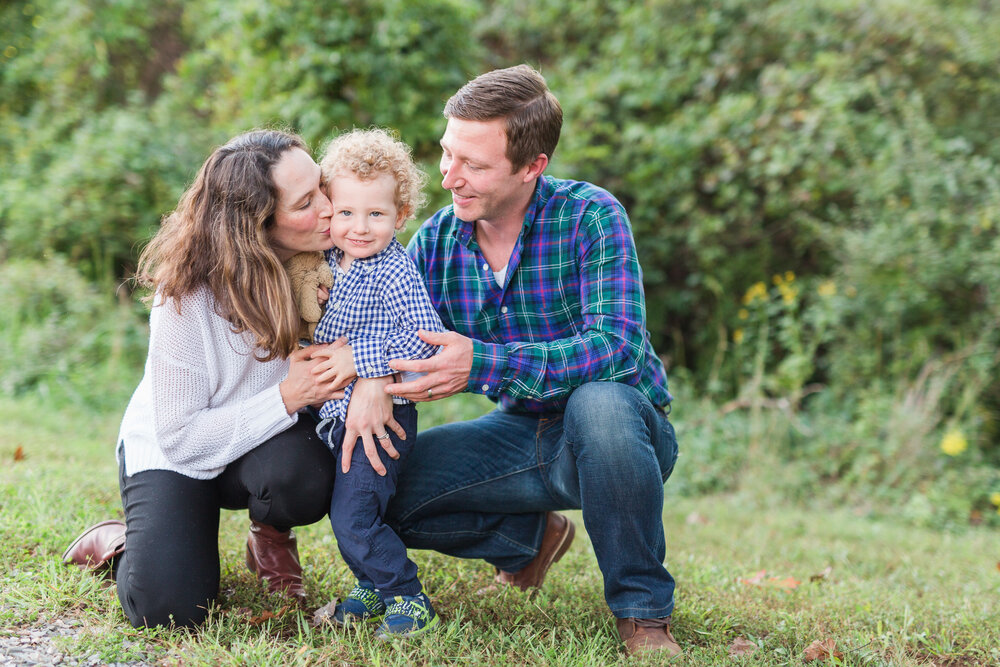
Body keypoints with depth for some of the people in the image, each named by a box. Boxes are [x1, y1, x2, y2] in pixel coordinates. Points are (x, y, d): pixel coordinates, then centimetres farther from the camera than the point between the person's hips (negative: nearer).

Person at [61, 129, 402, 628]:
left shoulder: (325, 257, -17)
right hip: (172, 451, -3)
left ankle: (270, 539, 2)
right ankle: (119, 545, 13)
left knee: (304, 476, -35)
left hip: (272, 442, 3)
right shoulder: (186, 299, -28)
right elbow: (180, 437, -24)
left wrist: (369, 370, -31)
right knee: (168, 610, -22)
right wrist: (288, 396, -31)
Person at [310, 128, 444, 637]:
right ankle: (374, 589, 35)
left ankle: (408, 600, 4)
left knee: (353, 517, -11)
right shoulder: (327, 263, 7)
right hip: (336, 412, 8)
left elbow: (425, 337, -24)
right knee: (343, 512, 17)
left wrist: (356, 357, -23)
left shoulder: (396, 272, -16)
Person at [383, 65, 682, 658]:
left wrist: (481, 363, -39)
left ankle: (643, 609, -19)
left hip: (619, 430, -5)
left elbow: (617, 346, -30)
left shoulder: (591, 216, -18)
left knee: (598, 401, -40)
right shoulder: (436, 241, -2)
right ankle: (530, 535, 15)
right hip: (523, 434, 5)